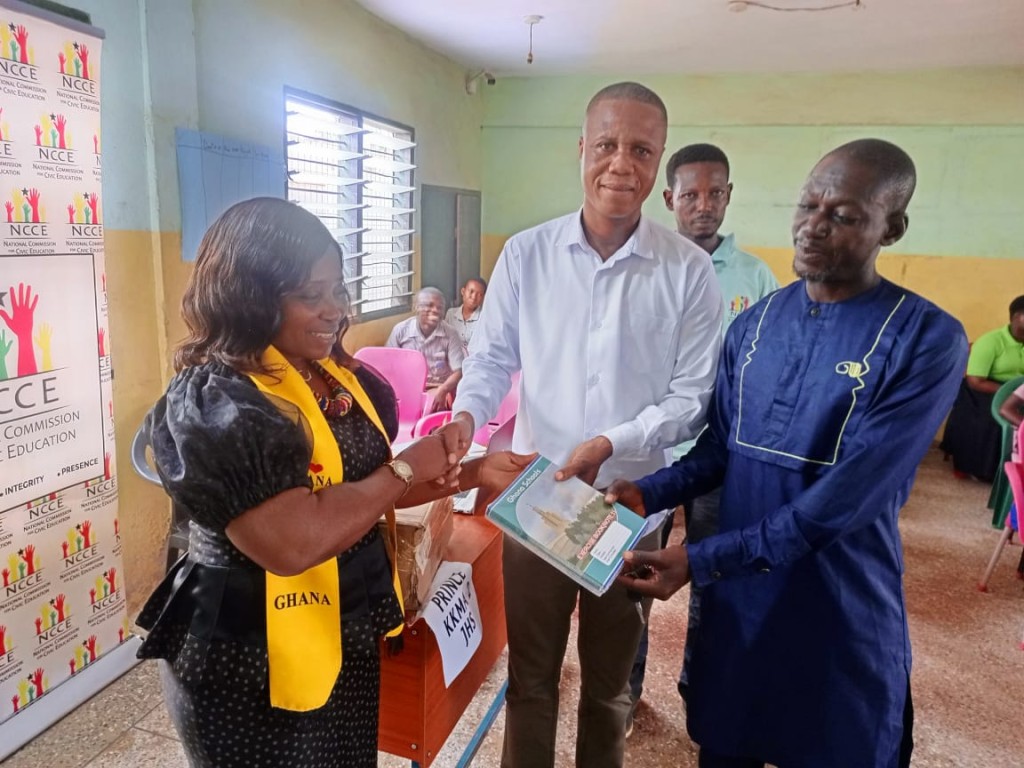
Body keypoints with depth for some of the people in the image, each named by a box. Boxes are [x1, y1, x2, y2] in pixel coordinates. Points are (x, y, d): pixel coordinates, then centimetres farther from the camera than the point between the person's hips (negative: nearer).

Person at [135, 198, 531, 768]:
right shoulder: (213, 402, -23)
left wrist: (474, 474, -3)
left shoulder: (340, 376, 1)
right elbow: (292, 542, -32)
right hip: (253, 668, -7)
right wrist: (405, 468, -21)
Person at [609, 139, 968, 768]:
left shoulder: (928, 340, -16)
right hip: (736, 596, 5)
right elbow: (720, 449, 5)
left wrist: (700, 561, -26)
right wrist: (648, 493, -12)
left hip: (841, 611, -4)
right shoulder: (755, 324, 1)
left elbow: (843, 500, -23)